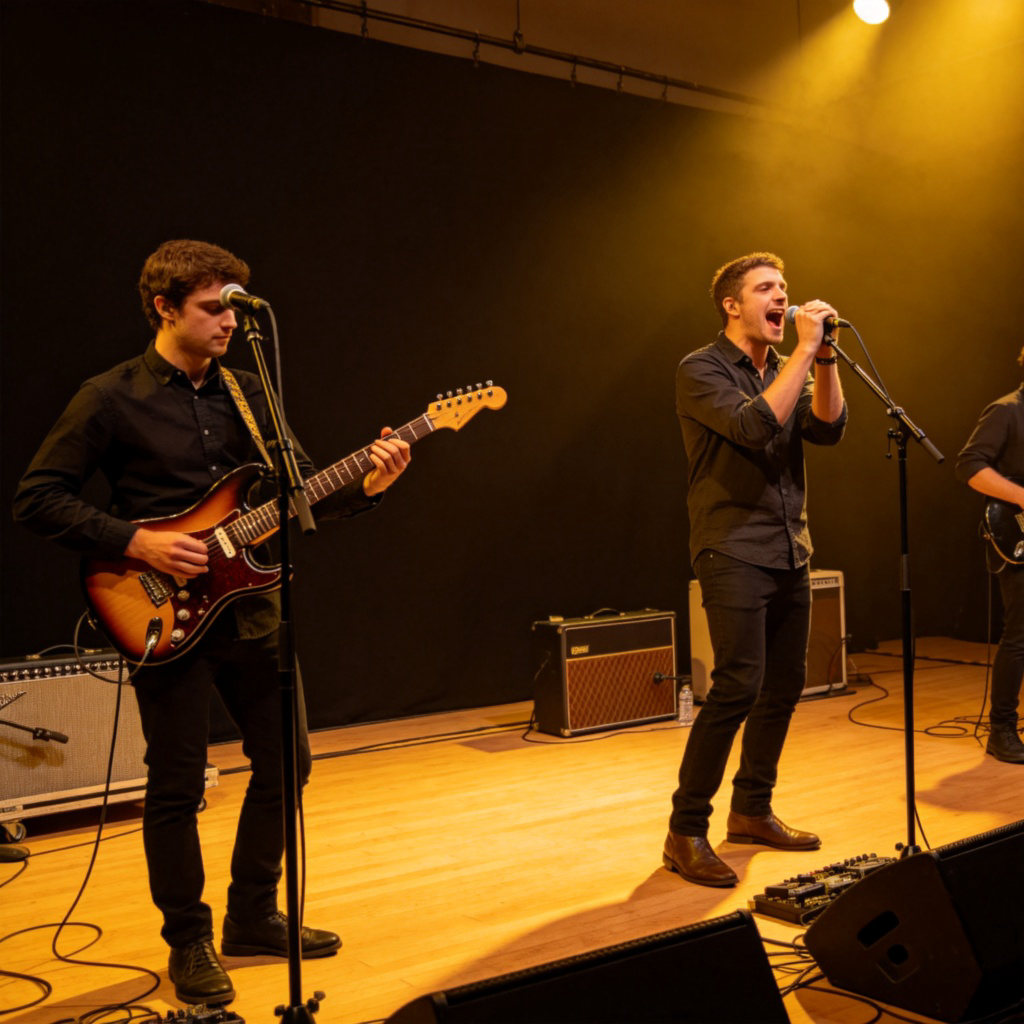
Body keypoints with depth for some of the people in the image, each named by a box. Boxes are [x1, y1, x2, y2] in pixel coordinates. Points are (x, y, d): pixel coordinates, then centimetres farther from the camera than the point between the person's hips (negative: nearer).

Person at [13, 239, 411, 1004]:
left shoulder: (249, 394, 9)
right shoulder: (111, 399, -7)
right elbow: (38, 497, -8)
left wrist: (366, 485, -12)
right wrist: (135, 542, -18)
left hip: (250, 608, 6)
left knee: (286, 760, 11)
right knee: (178, 788, 2)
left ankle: (253, 919, 30)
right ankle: (189, 944, 22)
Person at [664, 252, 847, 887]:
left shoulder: (786, 370, 15)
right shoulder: (702, 370, -6)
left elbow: (829, 428, 0)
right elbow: (755, 425, -23)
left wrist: (824, 356, -10)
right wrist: (804, 349, -19)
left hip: (791, 553, 8)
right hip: (734, 552, -8)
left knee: (785, 685, 10)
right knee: (739, 686, -15)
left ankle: (752, 811, 26)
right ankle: (687, 832, -6)